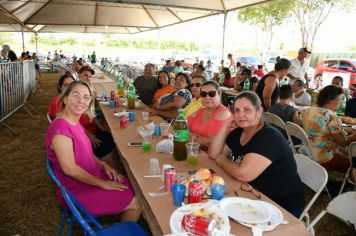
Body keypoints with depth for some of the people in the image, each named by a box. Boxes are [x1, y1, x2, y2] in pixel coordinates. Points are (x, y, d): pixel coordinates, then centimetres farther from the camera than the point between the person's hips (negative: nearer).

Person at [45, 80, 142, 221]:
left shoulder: (74, 122, 5)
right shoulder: (61, 127, -25)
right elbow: (69, 168, -27)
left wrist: (103, 166, 1)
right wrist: (103, 184, -19)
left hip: (88, 179, 9)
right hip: (77, 192, -9)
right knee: (136, 203, -6)